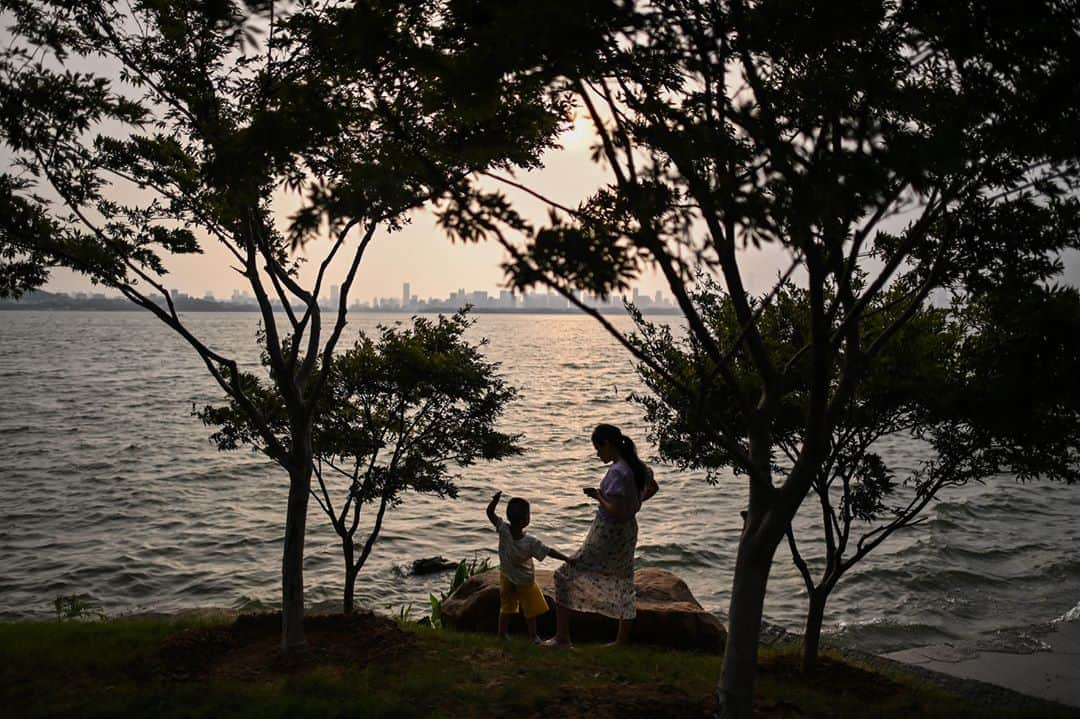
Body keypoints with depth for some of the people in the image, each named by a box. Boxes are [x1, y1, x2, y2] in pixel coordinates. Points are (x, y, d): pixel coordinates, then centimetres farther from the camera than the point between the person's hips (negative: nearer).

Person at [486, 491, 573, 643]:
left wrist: (495, 500, -31)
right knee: (531, 611, 18)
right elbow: (550, 552, -29)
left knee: (506, 608, 22)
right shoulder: (530, 543, -34)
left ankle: (502, 634, 30)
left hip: (506, 578, 4)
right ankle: (533, 636, 29)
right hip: (525, 581, -4)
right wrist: (568, 559, -23)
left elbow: (490, 513, -19)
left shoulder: (503, 530, -27)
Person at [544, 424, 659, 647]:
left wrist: (598, 495, -15)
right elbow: (652, 487, 22)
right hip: (627, 534, 9)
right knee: (623, 588, 19)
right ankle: (622, 643, 28)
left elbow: (616, 511, -28)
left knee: (566, 576, 2)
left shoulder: (617, 472, -24)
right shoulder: (637, 466, 2)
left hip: (608, 535, -9)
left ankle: (562, 637, 3)